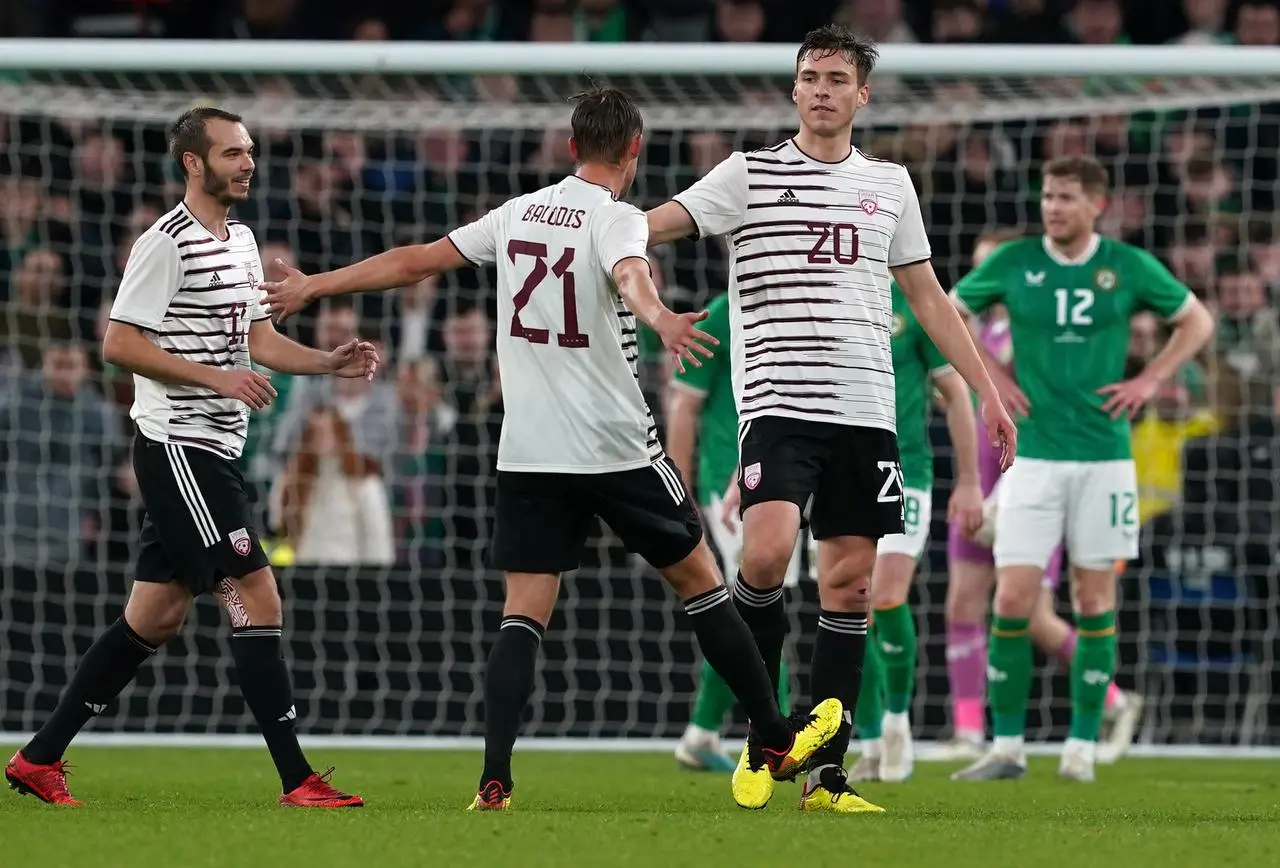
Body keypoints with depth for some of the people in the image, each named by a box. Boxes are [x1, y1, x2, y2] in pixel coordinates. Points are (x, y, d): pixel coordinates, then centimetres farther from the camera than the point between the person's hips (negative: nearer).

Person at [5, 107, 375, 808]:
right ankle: (297, 780, -11)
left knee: (155, 617, 11)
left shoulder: (241, 240, 17)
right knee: (257, 598, -12)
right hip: (178, 445, -10)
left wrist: (331, 362, 1)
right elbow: (119, 343, -15)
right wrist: (215, 377, -21)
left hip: (213, 453, 10)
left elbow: (257, 339, 18)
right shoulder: (166, 244, -12)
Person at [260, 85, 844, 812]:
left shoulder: (520, 214, 9)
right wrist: (660, 318, -53)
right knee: (700, 579, 10)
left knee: (525, 613, 0)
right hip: (618, 446, -4)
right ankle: (779, 740, 19)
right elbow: (628, 276, -32)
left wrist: (315, 287, 25)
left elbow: (414, 262, 14)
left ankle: (495, 779, -15)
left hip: (528, 453, 4)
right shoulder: (616, 219, -8)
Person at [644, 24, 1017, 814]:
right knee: (767, 554, -23)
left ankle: (826, 776, 6)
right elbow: (657, 223, -6)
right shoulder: (751, 174, 4)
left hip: (866, 408, 4)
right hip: (778, 401, -4)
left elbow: (928, 297, 20)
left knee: (850, 582, 2)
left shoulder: (889, 184, 14)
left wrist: (988, 391, 17)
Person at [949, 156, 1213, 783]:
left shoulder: (1129, 267, 0)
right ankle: (1007, 747, 2)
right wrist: (991, 378, 3)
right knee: (1012, 601, -6)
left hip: (1104, 457, 0)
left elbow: (1196, 321, 13)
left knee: (1094, 601, 3)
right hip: (1034, 455, 0)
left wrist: (1148, 381, 2)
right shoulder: (1013, 262, 0)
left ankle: (1082, 746, 10)